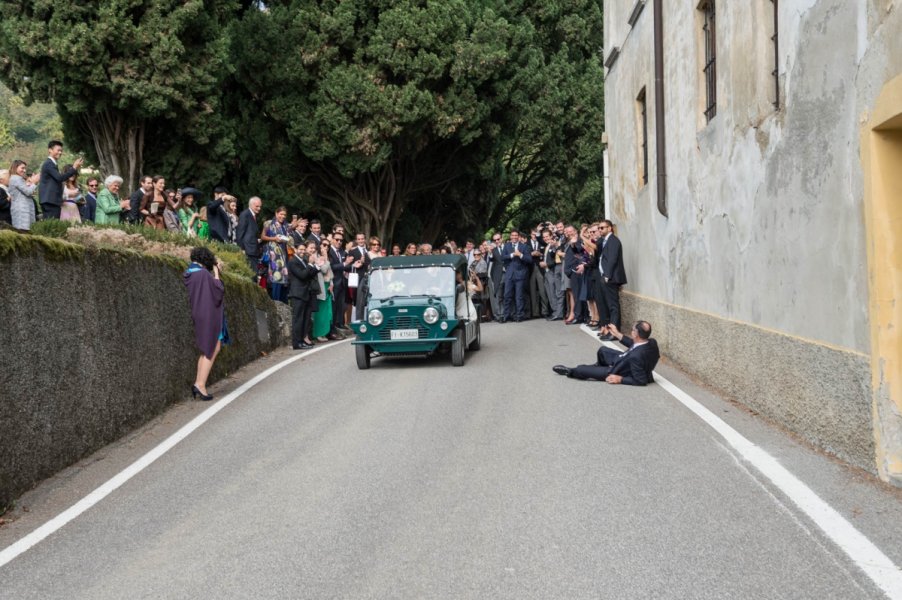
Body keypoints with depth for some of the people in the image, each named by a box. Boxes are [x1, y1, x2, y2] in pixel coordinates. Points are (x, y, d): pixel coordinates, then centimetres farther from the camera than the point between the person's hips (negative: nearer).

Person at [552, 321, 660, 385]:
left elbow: (641, 381, -34)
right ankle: (599, 367, 56)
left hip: (618, 372, -7)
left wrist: (620, 379, -22)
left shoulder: (636, 357, -44)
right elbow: (634, 344, 0)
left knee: (584, 369, 8)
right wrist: (617, 334, 2)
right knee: (603, 350, 25)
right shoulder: (652, 342, -21)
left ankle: (570, 372, 43)